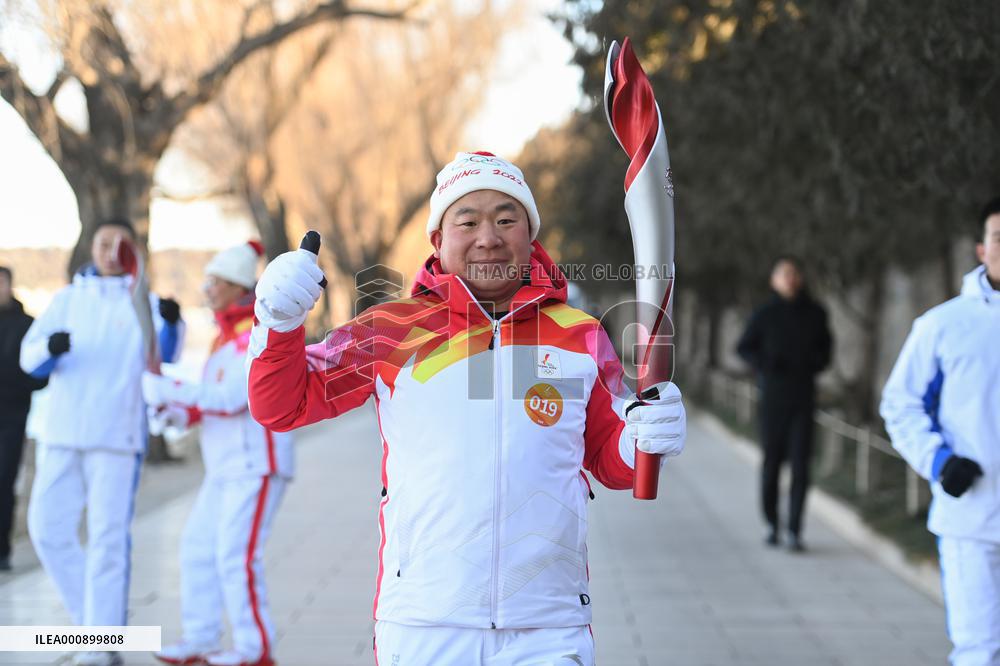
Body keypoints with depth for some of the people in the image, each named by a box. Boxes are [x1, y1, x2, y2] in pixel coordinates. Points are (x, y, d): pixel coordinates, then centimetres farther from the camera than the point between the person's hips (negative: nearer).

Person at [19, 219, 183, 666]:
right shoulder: (67, 300, 11)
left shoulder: (146, 305, 2)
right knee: (48, 528, 3)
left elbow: (163, 355, -16)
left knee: (109, 536, -5)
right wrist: (51, 347, -23)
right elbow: (31, 359, 2)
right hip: (61, 434, 4)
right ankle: (93, 616, 21)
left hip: (117, 437, -4)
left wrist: (171, 322, -39)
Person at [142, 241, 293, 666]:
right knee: (197, 547, 7)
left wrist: (167, 390, -21)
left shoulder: (255, 337, -14)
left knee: (237, 555, -10)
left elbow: (231, 399, -23)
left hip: (257, 464, -10)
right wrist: (174, 412, 1)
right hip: (226, 467, 10)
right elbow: (211, 402, 19)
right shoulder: (226, 336, 16)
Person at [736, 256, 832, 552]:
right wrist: (764, 364, -11)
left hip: (804, 397, 1)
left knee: (800, 463, -6)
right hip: (773, 397, -1)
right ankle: (772, 523, 23)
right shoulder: (764, 315, -1)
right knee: (771, 460, 5)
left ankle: (795, 531, -5)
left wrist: (817, 362, -3)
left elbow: (824, 347, 18)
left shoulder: (815, 314, 4)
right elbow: (744, 347, 7)